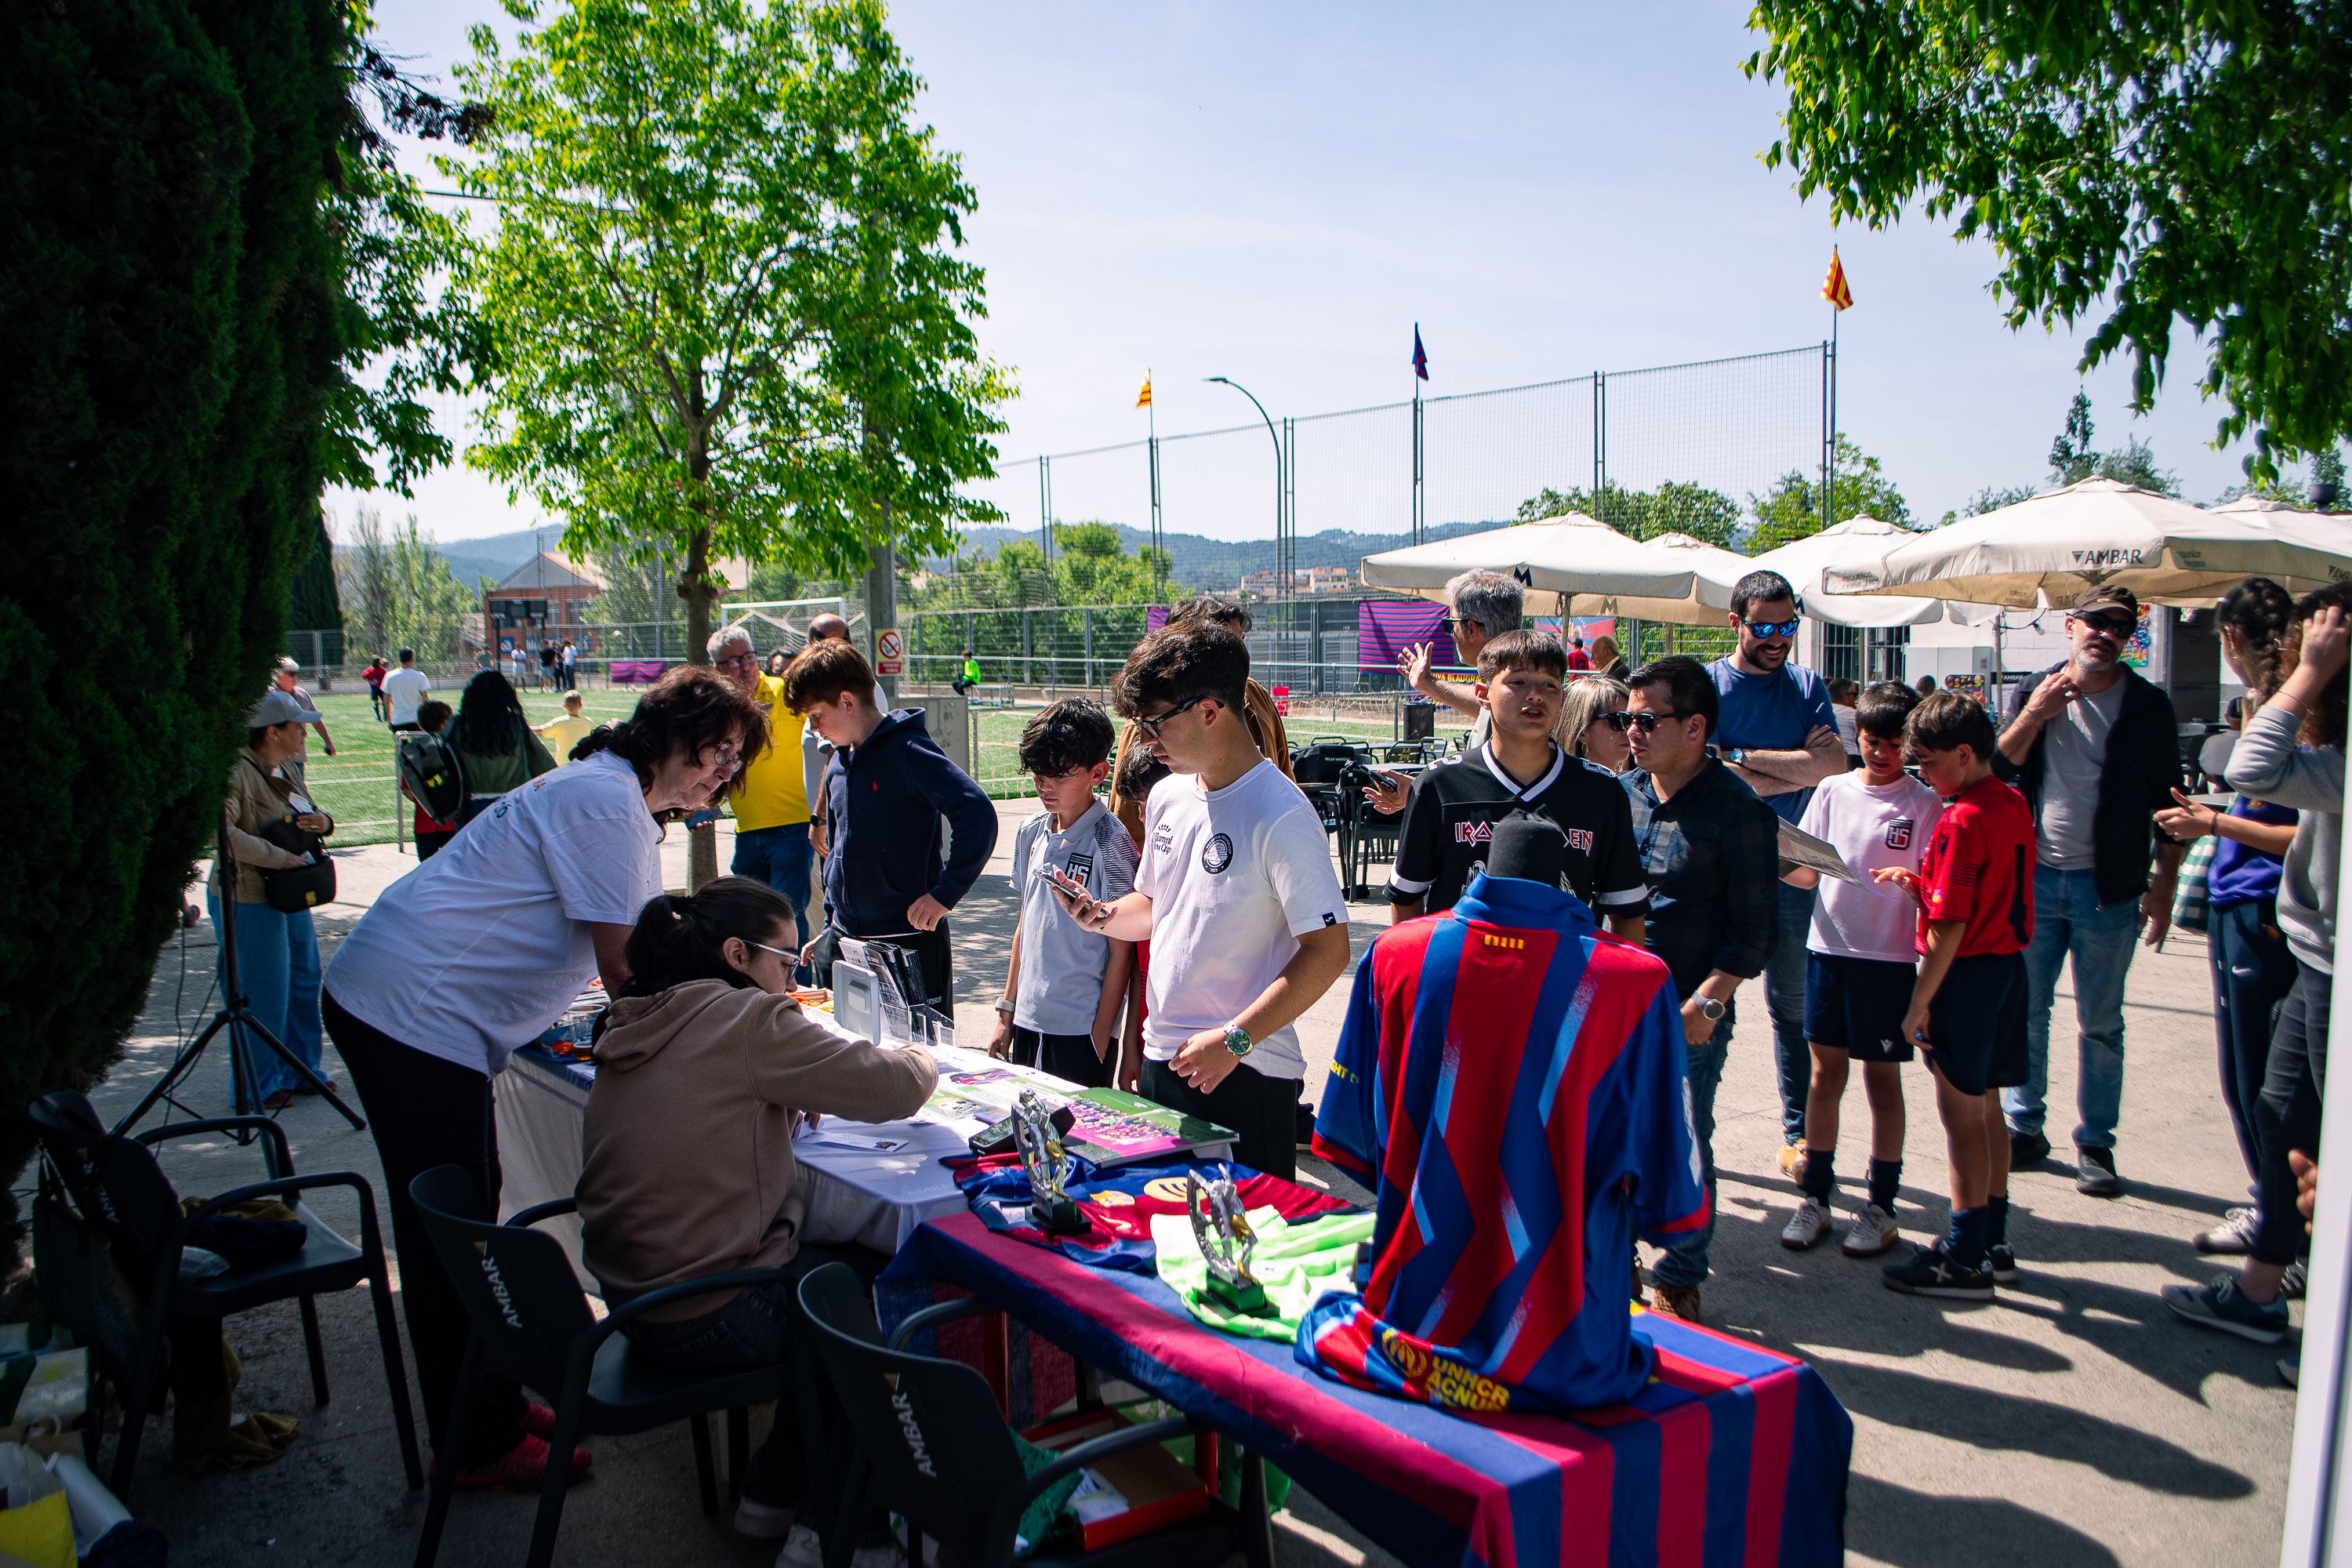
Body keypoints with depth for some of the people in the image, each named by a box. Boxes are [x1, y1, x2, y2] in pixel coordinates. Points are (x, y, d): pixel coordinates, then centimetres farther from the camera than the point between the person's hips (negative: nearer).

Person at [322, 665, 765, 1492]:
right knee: (450, 1232, -1)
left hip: (415, 1008, 11)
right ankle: (478, 1446, 11)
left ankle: (492, 1403, 29)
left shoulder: (624, 805, 15)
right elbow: (622, 966, -20)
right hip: (411, 1012, -11)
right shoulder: (604, 801, -18)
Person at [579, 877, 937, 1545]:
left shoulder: (633, 1022, 5)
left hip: (631, 1302, 8)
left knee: (831, 1258, 22)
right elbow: (895, 1087, -18)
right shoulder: (748, 1020, -20)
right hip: (708, 1323, -8)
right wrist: (921, 1059, 4)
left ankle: (777, 1487, 29)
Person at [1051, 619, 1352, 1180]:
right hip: (1162, 1063, 7)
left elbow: (1329, 950, -18)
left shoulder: (1280, 814, -17)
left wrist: (1235, 1039, -21)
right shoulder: (1167, 797, 8)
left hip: (1247, 1074, -7)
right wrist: (1103, 916, 1)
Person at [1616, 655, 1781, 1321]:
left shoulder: (1737, 811, -10)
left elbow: (1754, 929, -8)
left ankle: (1679, 1279, 22)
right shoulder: (1623, 792, 6)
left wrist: (1708, 1001, -16)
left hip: (1689, 1015, -5)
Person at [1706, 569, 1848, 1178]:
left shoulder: (1807, 686, 8)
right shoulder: (1706, 684, -1)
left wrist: (1743, 756, -11)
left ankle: (1798, 1133, 19)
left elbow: (1834, 765, -7)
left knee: (1794, 1004, 9)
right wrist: (1799, 769, -11)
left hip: (1792, 870, 3)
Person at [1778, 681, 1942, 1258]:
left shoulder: (1924, 803, -3)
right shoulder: (1832, 791, 7)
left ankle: (1881, 1206, 18)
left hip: (1889, 956, -3)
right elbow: (1807, 872, 9)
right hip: (1828, 946, 3)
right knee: (1825, 1072, 9)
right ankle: (1815, 1197, 20)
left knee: (1881, 1078, 6)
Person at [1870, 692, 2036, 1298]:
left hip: (1967, 975, -9)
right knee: (1984, 1108, 17)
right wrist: (1921, 883, 5)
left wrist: (1919, 1004, -17)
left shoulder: (1960, 822, -20)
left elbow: (1950, 927, -22)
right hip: (2008, 964, 9)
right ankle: (1993, 1243, 28)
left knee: (1961, 1114, 0)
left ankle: (1965, 1261, 8)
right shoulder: (2014, 805, 7)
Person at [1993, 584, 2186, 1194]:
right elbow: (1997, 770, -1)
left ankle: (2095, 1144, 15)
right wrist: (2034, 717, -15)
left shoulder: (2147, 706, 0)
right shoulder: (2033, 692, 5)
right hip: (2033, 877, 2)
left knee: (2100, 1023, 4)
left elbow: (2167, 802, 2)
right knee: (2025, 1012, 7)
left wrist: (2163, 884, -3)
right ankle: (2024, 1127, 20)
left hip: (2108, 887, -2)